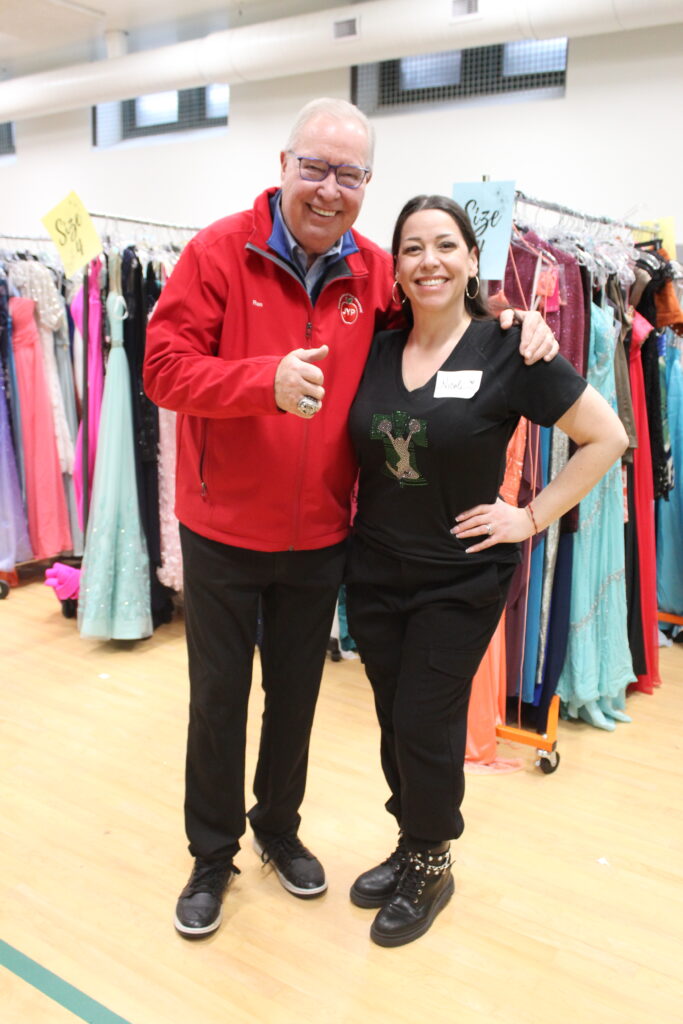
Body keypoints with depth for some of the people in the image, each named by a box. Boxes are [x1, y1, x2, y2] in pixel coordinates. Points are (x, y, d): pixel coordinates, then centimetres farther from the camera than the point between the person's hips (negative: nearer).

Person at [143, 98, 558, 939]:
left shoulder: (377, 275, 0)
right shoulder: (220, 252, -11)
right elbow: (164, 365, -17)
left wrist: (512, 319, -2)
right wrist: (266, 378, -32)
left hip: (320, 537, 3)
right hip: (223, 531, -2)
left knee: (296, 696, 19)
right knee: (218, 698, 12)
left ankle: (278, 828, 44)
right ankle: (212, 853, 35)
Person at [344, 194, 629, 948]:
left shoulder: (508, 351, -11)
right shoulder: (375, 350, 1)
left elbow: (606, 436, -6)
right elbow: (353, 450, 17)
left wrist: (531, 517, -9)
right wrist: (347, 524, 4)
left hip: (459, 582, -4)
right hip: (373, 574, 4)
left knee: (426, 726, 4)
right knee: (394, 721, 15)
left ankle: (431, 866, 30)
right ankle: (411, 846, 39)